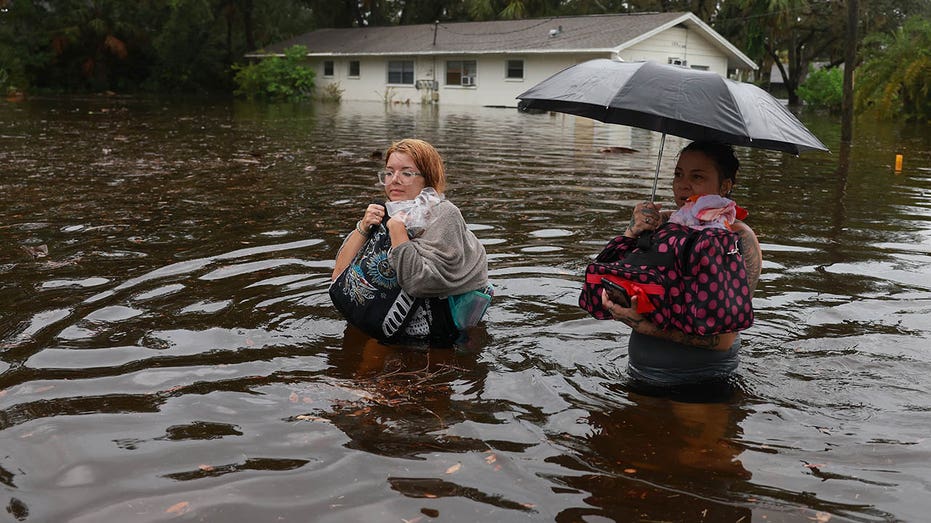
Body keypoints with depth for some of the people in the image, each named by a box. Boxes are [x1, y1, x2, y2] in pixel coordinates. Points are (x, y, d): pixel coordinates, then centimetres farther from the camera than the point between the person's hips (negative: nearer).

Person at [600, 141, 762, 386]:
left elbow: (723, 338, -14)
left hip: (704, 383, -5)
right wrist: (631, 234, -11)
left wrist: (643, 326, -21)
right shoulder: (658, 223, 9)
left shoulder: (739, 239, -4)